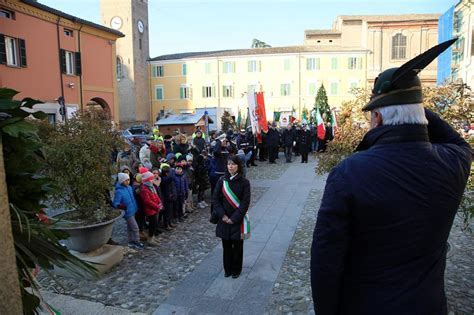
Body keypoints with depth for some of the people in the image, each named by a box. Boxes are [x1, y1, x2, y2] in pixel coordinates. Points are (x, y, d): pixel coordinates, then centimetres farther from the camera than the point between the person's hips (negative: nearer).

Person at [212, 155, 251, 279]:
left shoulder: (244, 182, -9)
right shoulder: (222, 180, -2)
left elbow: (245, 203, -11)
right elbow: (215, 199, -2)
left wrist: (234, 218, -15)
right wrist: (223, 215, -11)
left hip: (237, 220, -2)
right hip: (224, 220, 2)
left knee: (237, 246, 10)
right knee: (226, 246, 13)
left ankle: (236, 270, 29)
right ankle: (227, 269, 31)